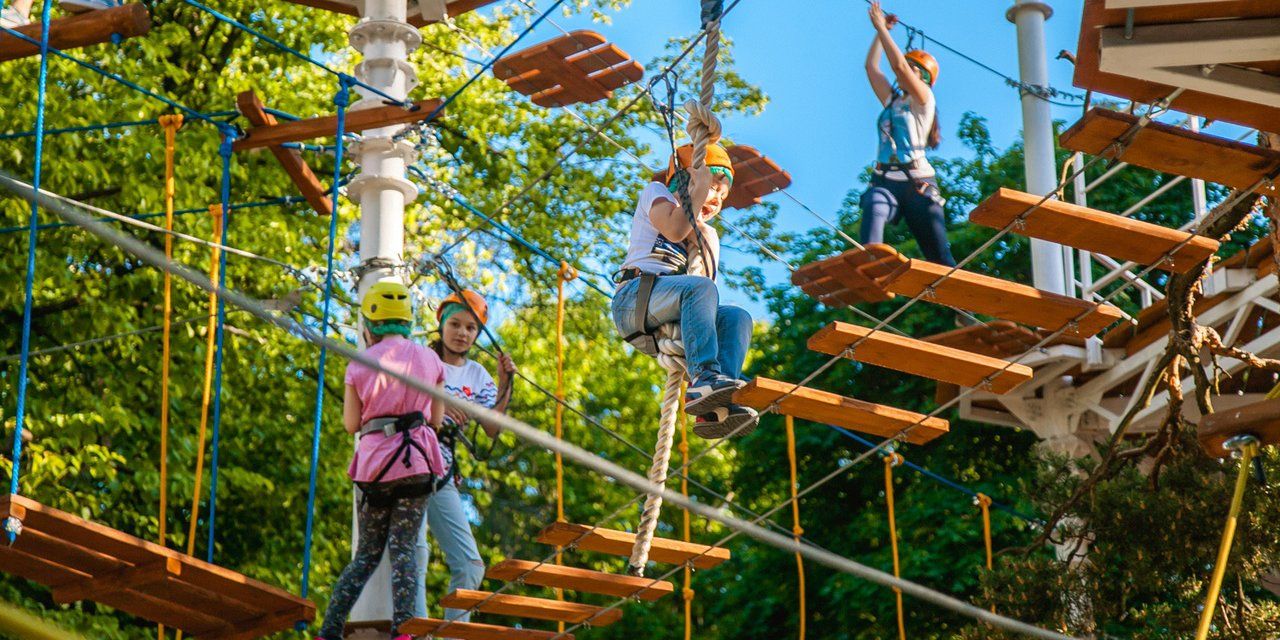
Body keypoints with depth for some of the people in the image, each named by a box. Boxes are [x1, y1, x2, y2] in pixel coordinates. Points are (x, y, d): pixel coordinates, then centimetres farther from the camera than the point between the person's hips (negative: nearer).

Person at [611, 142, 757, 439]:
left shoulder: (707, 234, 32)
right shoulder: (657, 192, 16)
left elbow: (707, 274, 11)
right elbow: (674, 230, -7)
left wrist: (698, 233, 2)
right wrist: (699, 192, -2)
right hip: (634, 297, -6)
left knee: (737, 317, -20)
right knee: (700, 289, -34)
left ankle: (714, 409, -41)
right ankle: (704, 378, -52)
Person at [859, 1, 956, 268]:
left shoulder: (924, 99, 7)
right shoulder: (891, 100, 25)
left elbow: (898, 64, -4)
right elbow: (871, 67, 26)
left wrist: (881, 27, 3)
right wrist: (880, 31, 26)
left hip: (916, 183, -3)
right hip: (885, 180, 3)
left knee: (939, 256, -6)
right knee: (874, 208, -33)